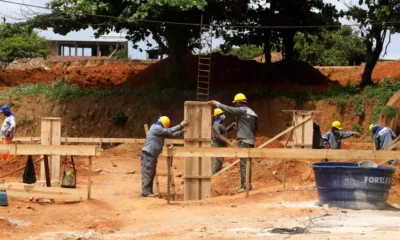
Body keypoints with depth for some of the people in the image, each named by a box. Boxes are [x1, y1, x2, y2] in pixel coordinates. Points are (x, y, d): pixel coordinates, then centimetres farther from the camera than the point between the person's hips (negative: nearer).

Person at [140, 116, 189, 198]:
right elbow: (170, 131, -17)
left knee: (151, 174, 11)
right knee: (147, 173, -10)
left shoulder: (159, 129, 19)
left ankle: (149, 191, 13)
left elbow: (170, 134, 21)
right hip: (148, 154, -10)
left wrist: (181, 131, 13)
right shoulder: (156, 128, -13)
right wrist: (181, 125, -16)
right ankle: (146, 192, -11)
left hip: (152, 155, 10)